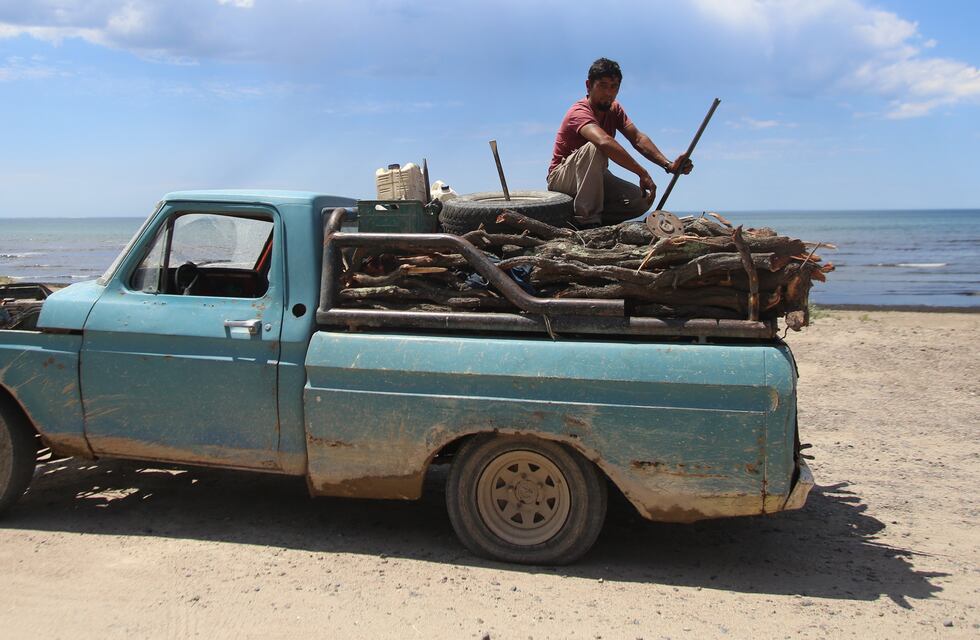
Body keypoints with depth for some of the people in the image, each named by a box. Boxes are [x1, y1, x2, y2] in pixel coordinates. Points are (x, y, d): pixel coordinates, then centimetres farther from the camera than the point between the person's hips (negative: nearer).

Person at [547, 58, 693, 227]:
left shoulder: (614, 109, 4)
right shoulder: (579, 112, -23)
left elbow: (637, 138, -11)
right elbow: (604, 142, -42)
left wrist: (668, 165, -27)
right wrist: (643, 174, -46)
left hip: (595, 181, 7)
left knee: (643, 199, -16)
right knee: (594, 148, -36)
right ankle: (588, 218, -32)